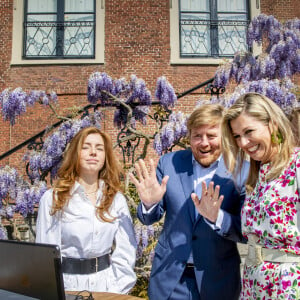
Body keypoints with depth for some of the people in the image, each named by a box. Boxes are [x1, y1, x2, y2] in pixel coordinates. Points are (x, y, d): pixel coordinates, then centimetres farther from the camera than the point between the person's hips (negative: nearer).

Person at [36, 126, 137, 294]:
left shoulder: (117, 199, 3)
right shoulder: (53, 199, -4)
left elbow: (125, 252, 1)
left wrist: (117, 291, -8)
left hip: (107, 283, 1)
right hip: (69, 283, -1)